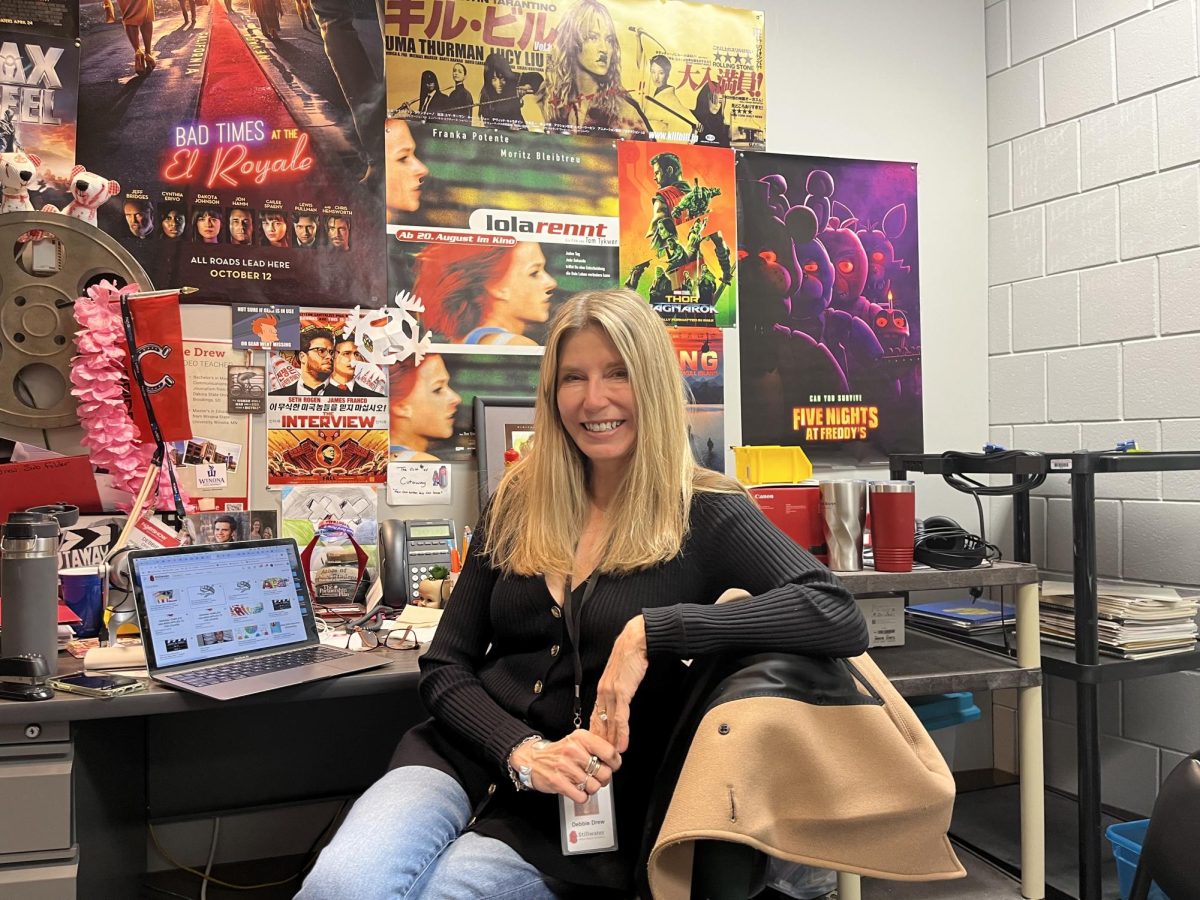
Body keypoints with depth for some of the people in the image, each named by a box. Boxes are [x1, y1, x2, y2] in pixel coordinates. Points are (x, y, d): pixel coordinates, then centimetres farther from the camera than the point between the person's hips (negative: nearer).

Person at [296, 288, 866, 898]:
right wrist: (524, 751, -12)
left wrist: (652, 632, -26)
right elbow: (444, 669, 7)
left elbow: (842, 619, -20)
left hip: (575, 812, -2)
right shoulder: (516, 503, 7)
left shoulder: (705, 515, -5)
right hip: (459, 762, 3)